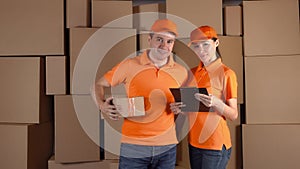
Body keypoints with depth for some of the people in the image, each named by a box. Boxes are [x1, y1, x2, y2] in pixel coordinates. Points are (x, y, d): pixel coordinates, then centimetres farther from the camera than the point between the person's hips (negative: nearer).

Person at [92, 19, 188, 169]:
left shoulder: (181, 72, 3)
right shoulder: (130, 65, -4)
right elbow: (99, 84, 8)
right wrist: (102, 105, -10)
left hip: (167, 146, 3)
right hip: (133, 146, -2)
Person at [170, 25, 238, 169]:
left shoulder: (226, 73, -8)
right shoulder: (192, 73, 8)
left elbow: (233, 115, -8)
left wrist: (216, 103, -26)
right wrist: (179, 109, -5)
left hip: (216, 143, -5)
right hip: (194, 142, 6)